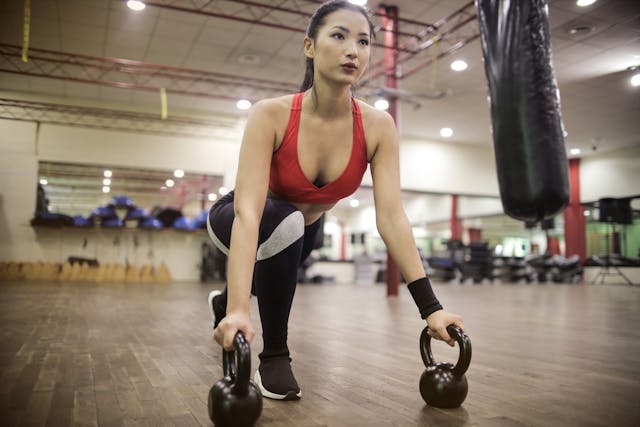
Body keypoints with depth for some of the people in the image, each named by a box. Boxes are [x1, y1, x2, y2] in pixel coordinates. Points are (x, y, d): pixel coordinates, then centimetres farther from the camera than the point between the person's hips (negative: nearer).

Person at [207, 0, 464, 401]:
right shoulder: (271, 115, -34)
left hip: (302, 231, 5)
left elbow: (392, 217, -29)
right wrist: (239, 309, -54)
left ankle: (220, 301, 70)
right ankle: (274, 355, -15)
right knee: (286, 222, -38)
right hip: (238, 221, -4)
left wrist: (430, 306, -35)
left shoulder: (378, 126, -25)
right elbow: (248, 211, -43)